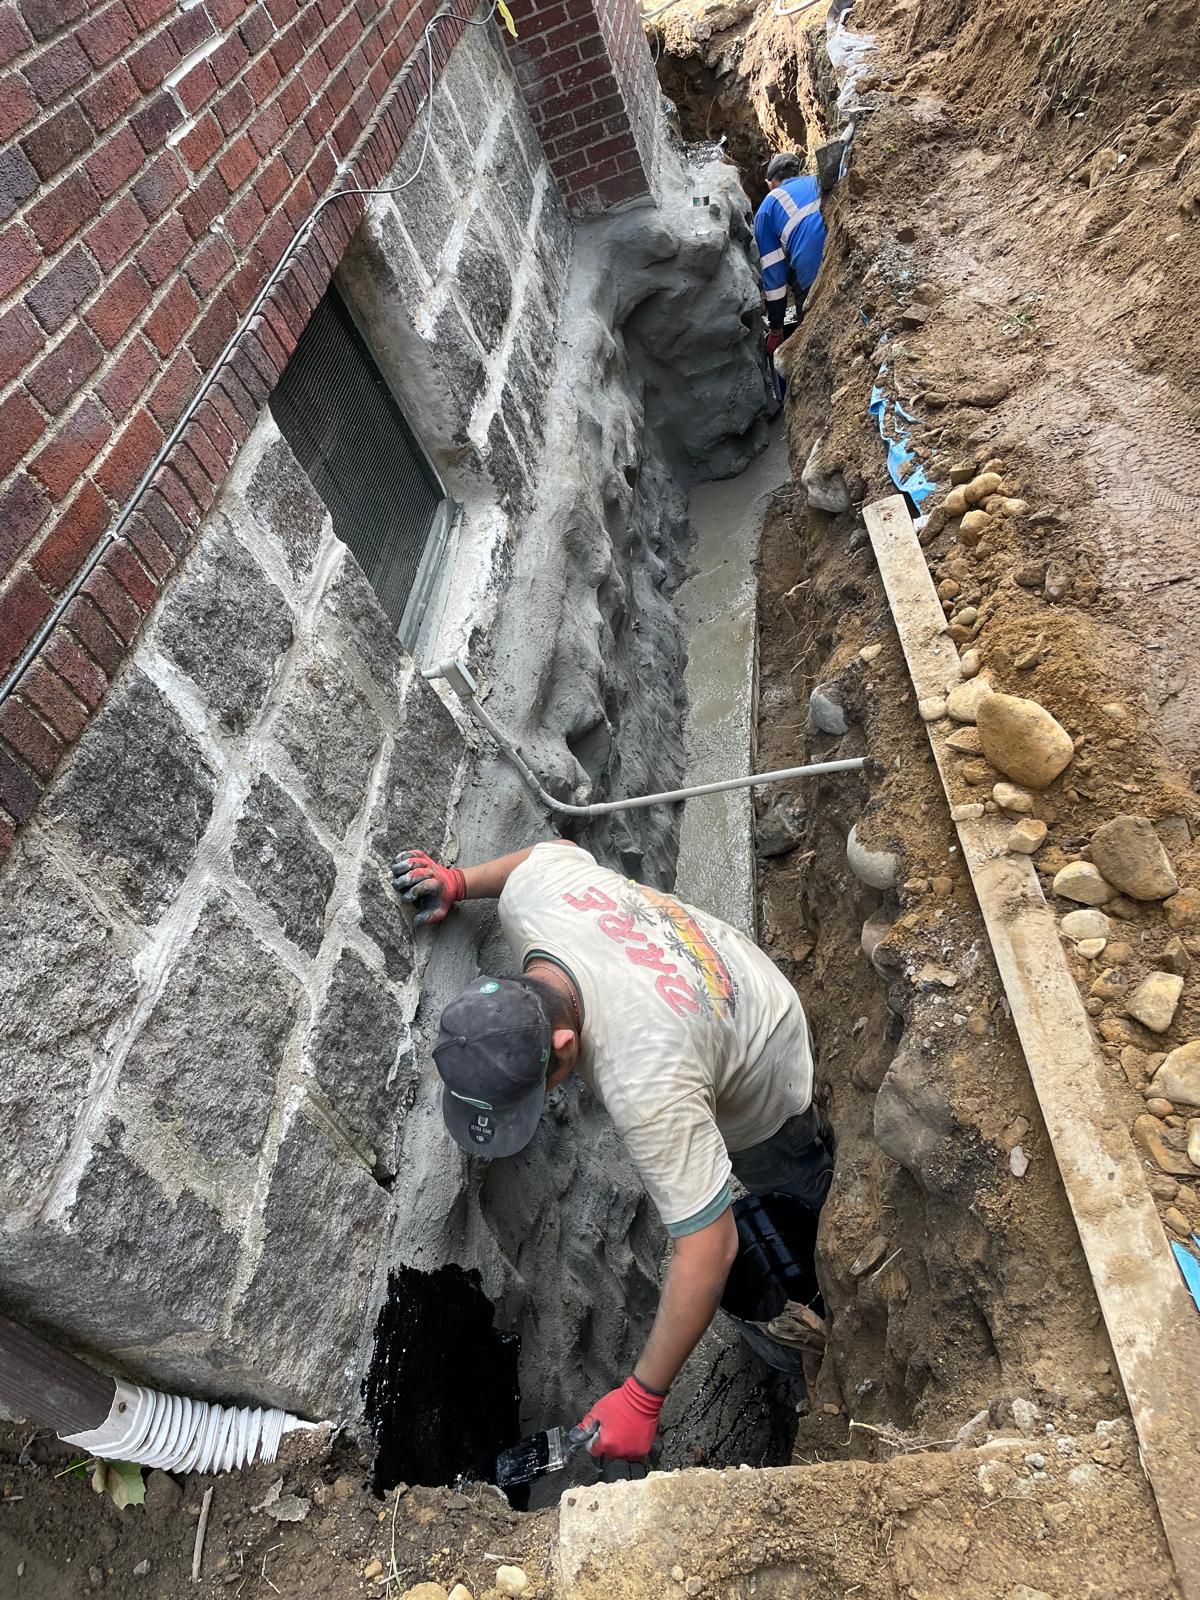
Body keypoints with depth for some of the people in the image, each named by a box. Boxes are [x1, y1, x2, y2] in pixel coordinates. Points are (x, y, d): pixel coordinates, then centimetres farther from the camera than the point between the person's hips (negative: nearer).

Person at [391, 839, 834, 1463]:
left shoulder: (645, 1088, -50)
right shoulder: (530, 893, -33)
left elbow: (709, 1245, -40)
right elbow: (559, 847, -7)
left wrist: (641, 1398, -32)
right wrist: (459, 880, -9)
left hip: (761, 1096, -7)